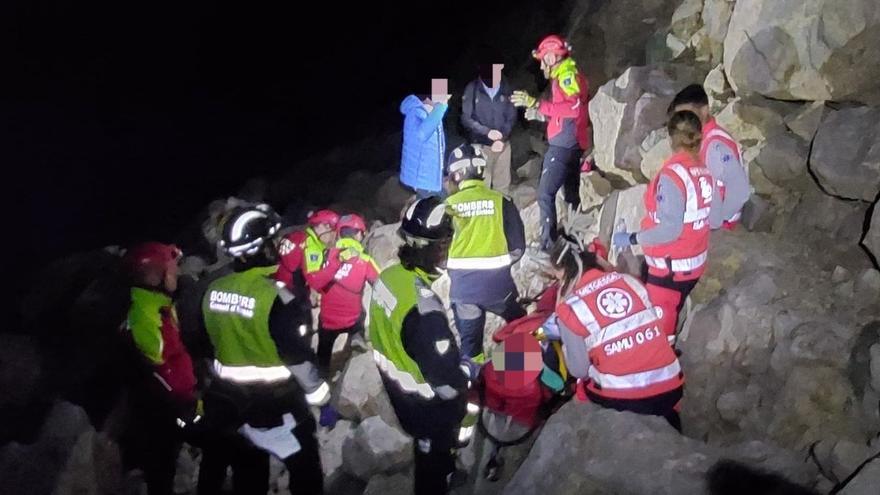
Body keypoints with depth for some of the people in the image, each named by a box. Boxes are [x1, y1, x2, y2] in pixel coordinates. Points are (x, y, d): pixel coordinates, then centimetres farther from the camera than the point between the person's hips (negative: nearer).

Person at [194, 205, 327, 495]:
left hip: (229, 397, 7)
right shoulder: (274, 294, -24)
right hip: (274, 401, -7)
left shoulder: (213, 291, -3)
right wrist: (319, 394, -5)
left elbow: (208, 348, 8)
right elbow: (296, 354, -19)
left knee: (248, 471, 23)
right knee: (305, 467, 11)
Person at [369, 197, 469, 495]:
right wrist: (463, 396, -10)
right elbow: (443, 376, -32)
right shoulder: (423, 305, -38)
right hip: (426, 404, -8)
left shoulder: (389, 276, -12)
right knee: (434, 468, 20)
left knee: (429, 451, 36)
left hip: (397, 388, 8)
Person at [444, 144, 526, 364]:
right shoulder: (501, 201, -6)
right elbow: (518, 246, -2)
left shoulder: (449, 205, -5)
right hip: (497, 281, 0)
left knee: (469, 338, 14)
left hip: (462, 283, 1)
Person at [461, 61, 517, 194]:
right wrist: (487, 131, -17)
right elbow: (466, 118, -5)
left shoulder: (506, 89, 1)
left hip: (503, 145, 2)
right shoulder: (472, 89, -5)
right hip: (480, 145, -2)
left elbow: (512, 117, 3)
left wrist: (502, 138, -11)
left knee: (503, 185, 9)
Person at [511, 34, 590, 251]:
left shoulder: (568, 75, -11)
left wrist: (537, 104, -28)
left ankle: (548, 244, -17)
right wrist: (541, 114, 21)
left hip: (564, 144, -11)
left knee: (545, 194, -13)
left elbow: (574, 108, -27)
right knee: (572, 194, 15)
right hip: (570, 144, 11)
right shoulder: (565, 77, 18)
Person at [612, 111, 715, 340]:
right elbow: (712, 217, 3)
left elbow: (670, 230, -25)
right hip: (695, 262, 7)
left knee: (658, 325, 4)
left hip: (670, 266, -7)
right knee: (671, 317, 21)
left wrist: (631, 238, -15)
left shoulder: (672, 174, -22)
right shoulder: (705, 171, -1)